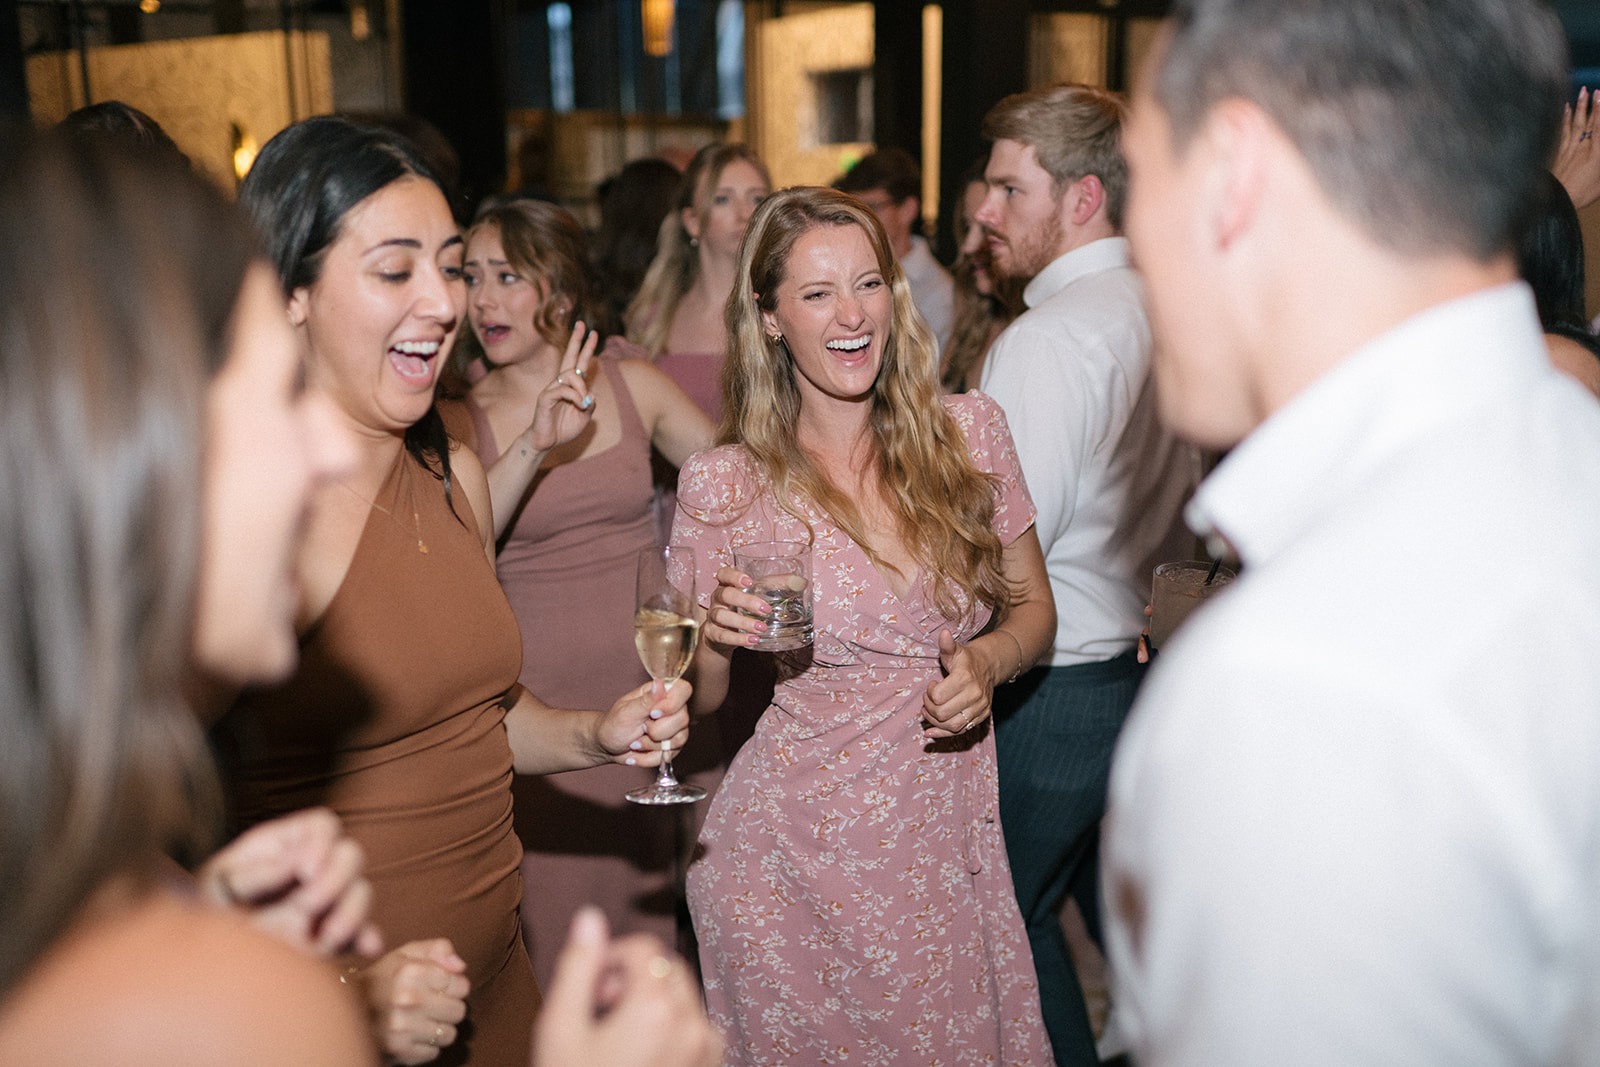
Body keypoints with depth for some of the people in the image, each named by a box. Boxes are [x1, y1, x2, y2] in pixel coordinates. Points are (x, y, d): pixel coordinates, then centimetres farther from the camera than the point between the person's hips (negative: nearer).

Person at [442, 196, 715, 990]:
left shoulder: (632, 384, 4)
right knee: (547, 911, 2)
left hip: (642, 686, 2)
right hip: (534, 700, -2)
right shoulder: (463, 419, -2)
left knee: (644, 897, 12)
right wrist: (534, 443, -23)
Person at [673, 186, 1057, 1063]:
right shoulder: (724, 484, -10)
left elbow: (1033, 607, 8)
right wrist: (715, 638, -21)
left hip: (953, 834, 2)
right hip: (801, 851, -2)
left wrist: (990, 660, -13)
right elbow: (696, 697, 1)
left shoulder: (968, 431, -4)